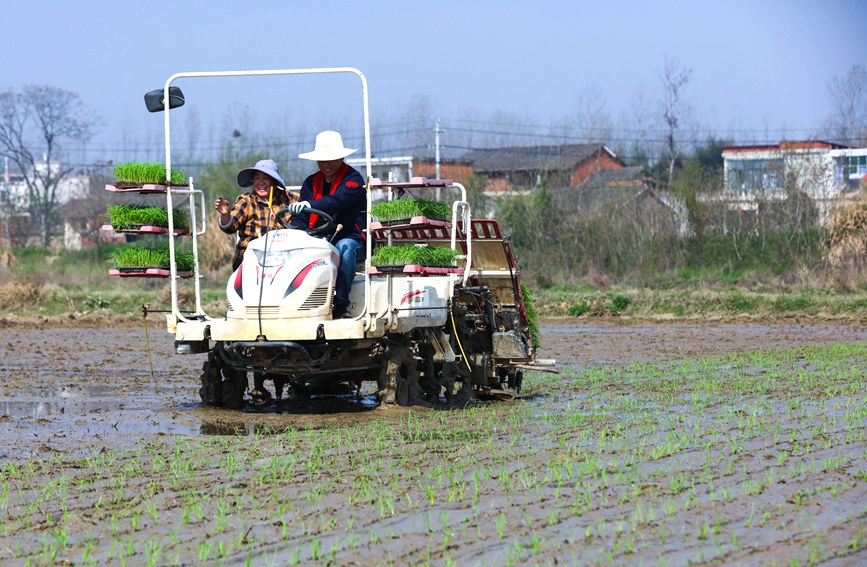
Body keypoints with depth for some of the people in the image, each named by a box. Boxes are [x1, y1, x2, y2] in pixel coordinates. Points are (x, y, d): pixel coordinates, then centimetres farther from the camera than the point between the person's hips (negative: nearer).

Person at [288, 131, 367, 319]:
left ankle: (340, 305, -40)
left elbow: (337, 201, -24)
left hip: (351, 238, -4)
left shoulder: (353, 179, -2)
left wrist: (310, 205, -41)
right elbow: (300, 218, 10)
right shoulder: (311, 183, 17)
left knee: (344, 247, -39)